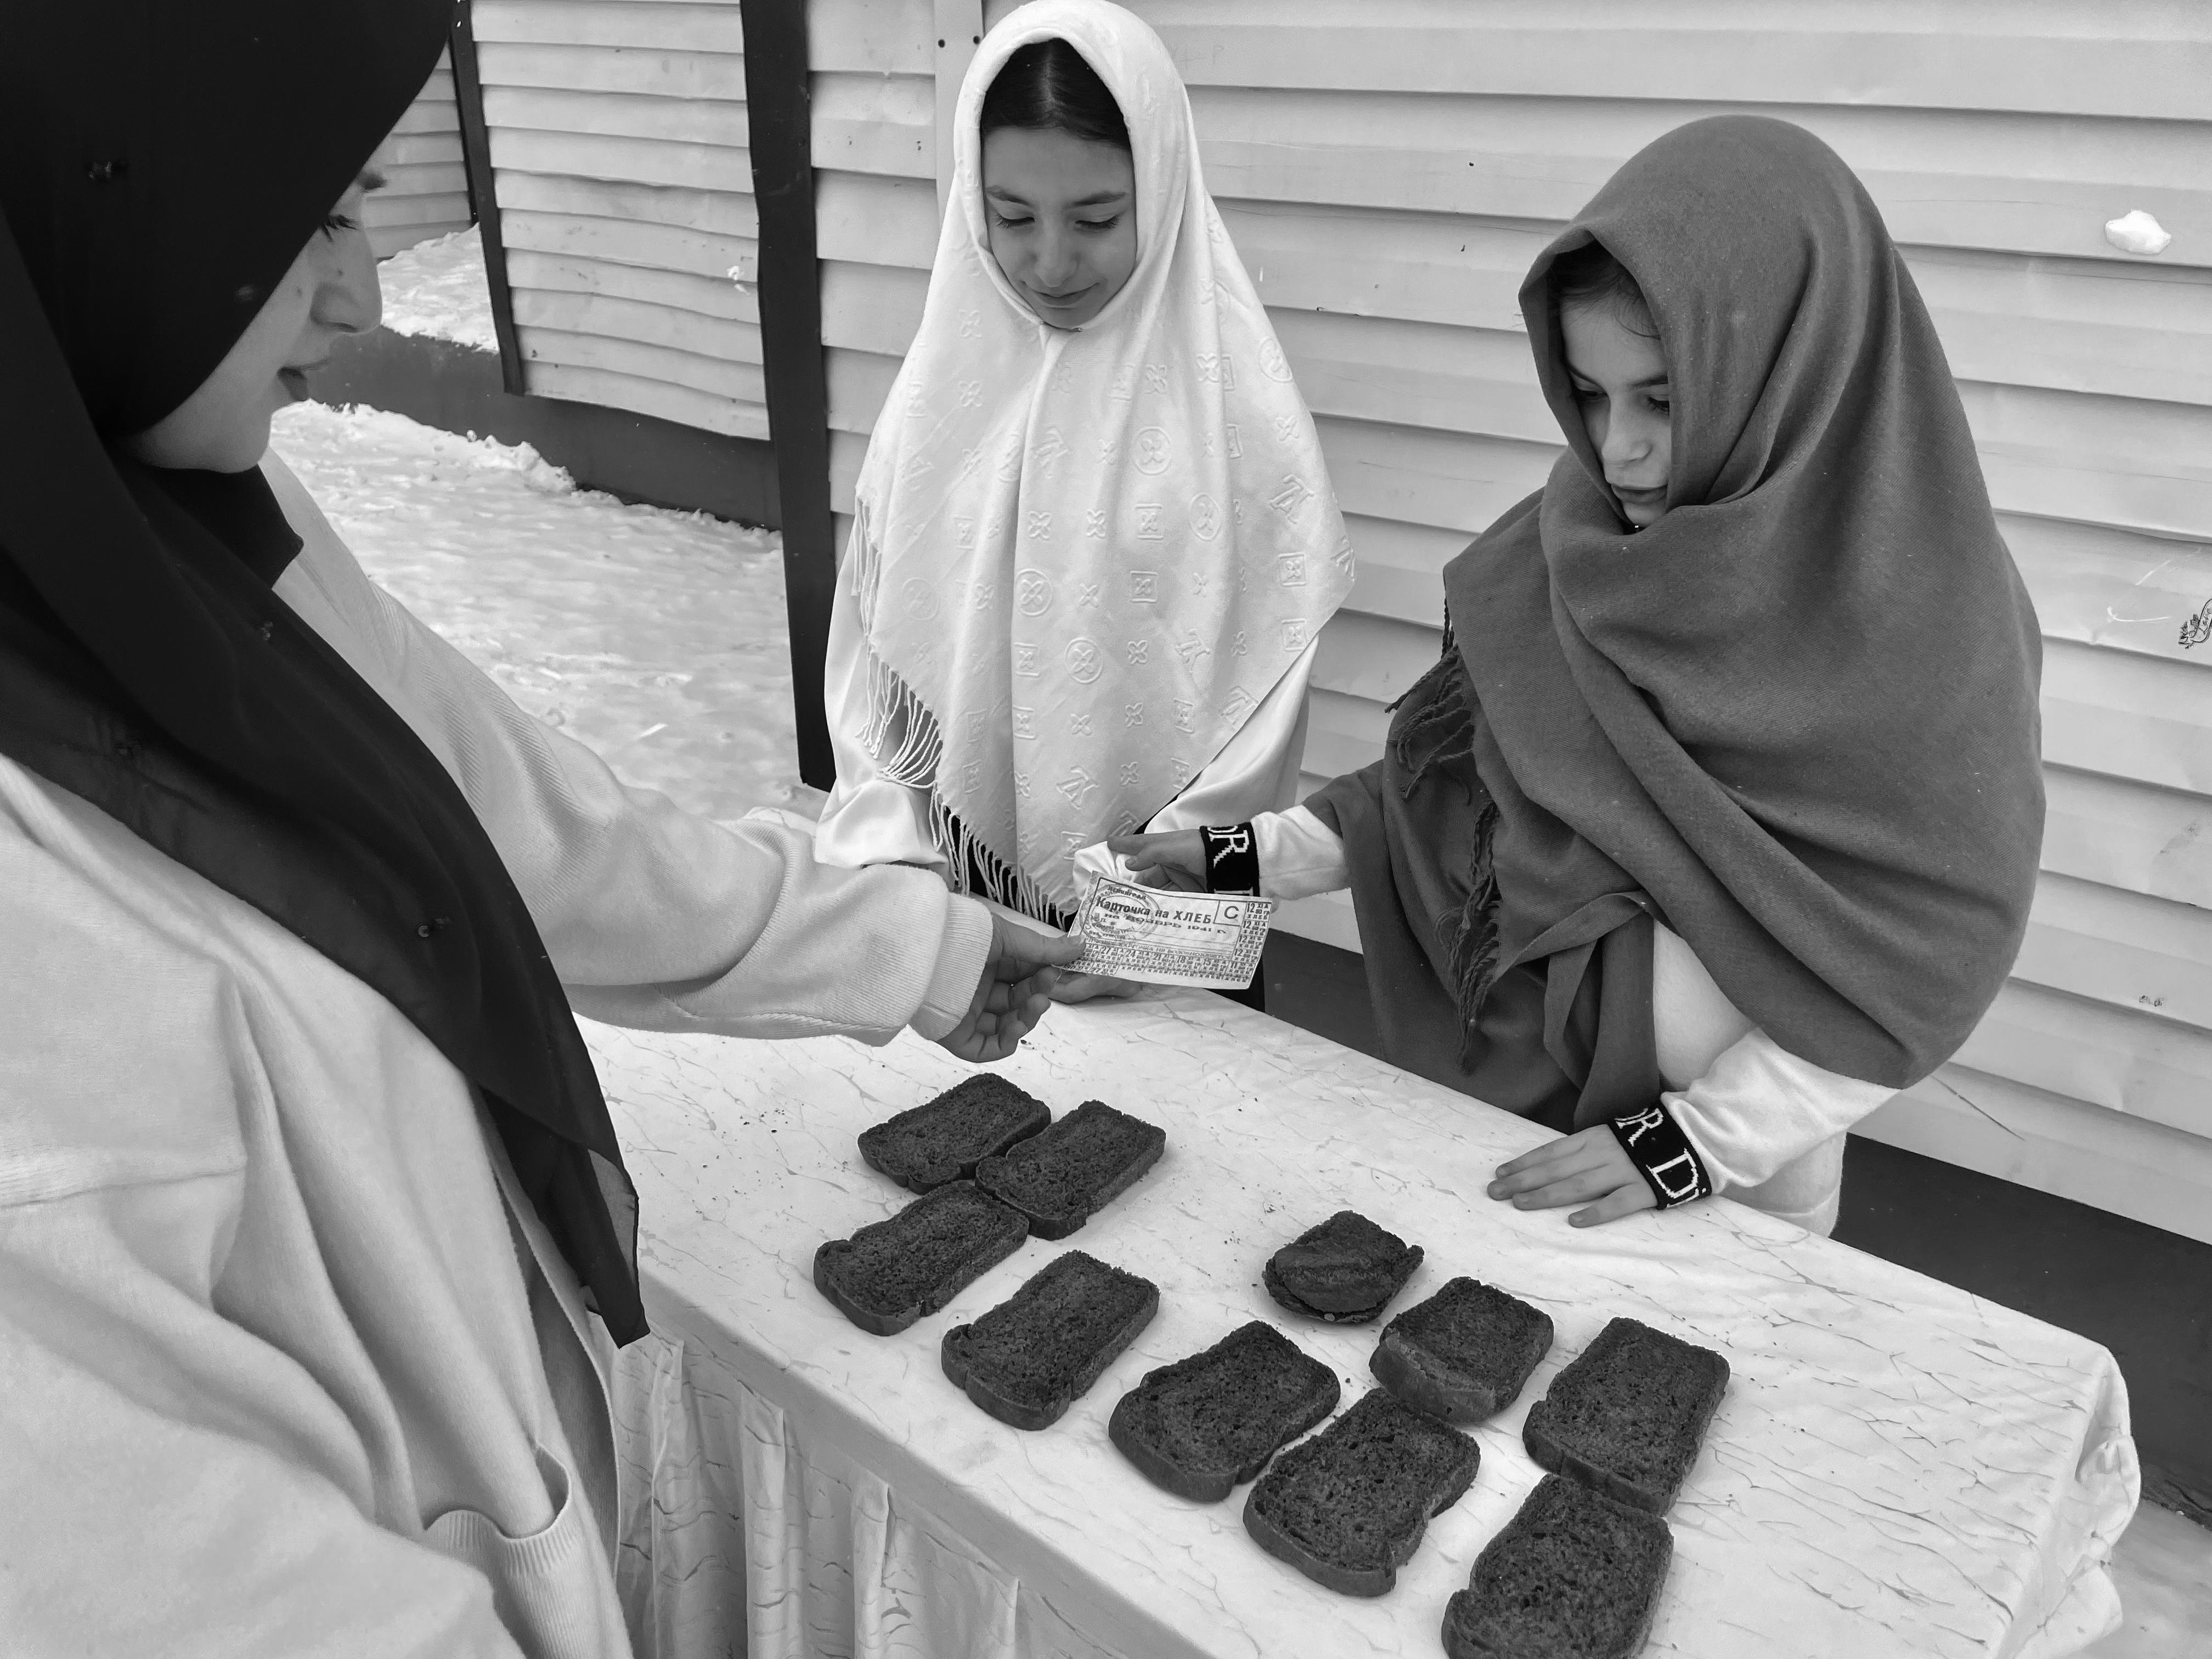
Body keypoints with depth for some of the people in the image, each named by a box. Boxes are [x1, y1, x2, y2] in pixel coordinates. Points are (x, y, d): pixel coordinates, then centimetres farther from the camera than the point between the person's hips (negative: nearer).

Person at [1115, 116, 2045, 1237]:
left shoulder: (1924, 620, -18)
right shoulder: (1577, 541, -5)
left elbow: (1929, 949, -15)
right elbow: (1463, 765, 1)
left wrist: (1702, 1139, -19)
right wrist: (1259, 856, -8)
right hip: (1502, 1067, 4)